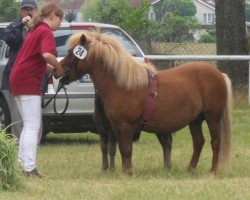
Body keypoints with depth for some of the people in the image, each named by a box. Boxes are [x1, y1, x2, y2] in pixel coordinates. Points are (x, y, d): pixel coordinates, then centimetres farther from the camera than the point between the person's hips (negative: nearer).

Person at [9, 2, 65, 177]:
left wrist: (52, 69, 16)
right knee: (33, 127, -9)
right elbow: (47, 55, -28)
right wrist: (59, 69, -13)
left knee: (29, 126, 16)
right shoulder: (46, 32, -10)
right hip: (28, 80, -10)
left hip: (18, 78, 10)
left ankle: (22, 165, 16)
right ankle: (30, 168, -13)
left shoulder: (35, 30, 20)